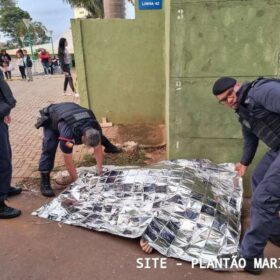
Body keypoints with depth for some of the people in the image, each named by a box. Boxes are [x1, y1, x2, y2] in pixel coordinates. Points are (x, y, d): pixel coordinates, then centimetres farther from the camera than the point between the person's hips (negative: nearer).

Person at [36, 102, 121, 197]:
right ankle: (45, 183, -17)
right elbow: (68, 160, -34)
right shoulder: (68, 134, -46)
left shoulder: (95, 128, -28)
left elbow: (98, 149, -13)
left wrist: (100, 169, -7)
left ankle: (108, 146, 40)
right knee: (49, 149, -22)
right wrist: (75, 179, -23)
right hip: (51, 118, -5)